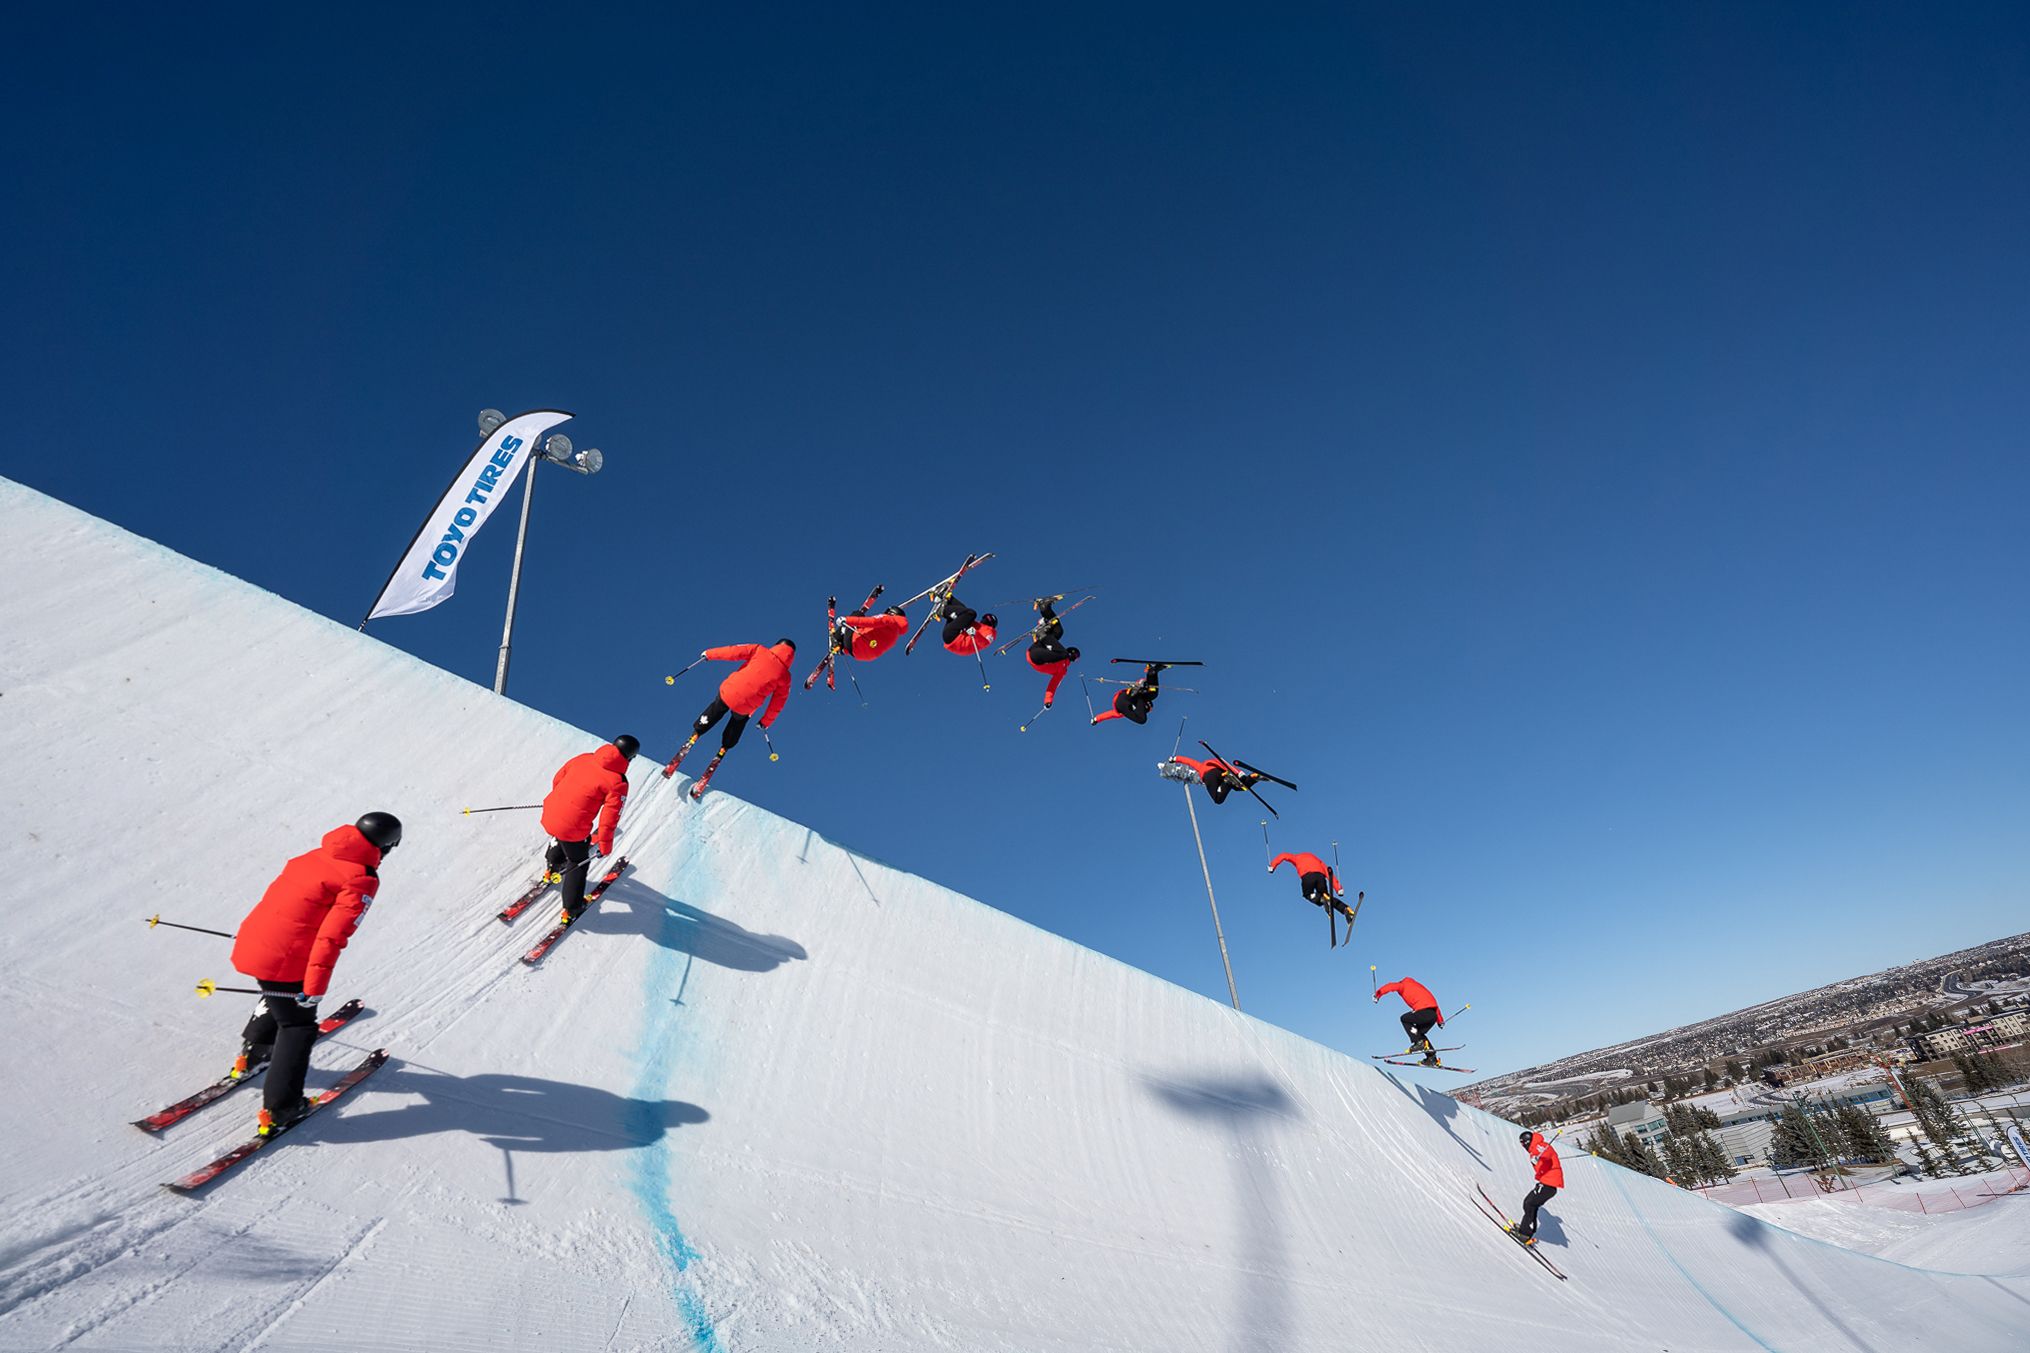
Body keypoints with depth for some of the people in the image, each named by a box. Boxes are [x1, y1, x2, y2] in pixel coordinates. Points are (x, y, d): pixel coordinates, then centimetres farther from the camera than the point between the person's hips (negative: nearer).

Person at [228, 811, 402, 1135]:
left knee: (282, 1000, 35)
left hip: (251, 943, 8)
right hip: (284, 962, -8)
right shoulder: (362, 880, -16)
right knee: (298, 1025, 11)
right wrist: (315, 988, -15)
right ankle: (277, 1110, 16)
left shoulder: (315, 855, 9)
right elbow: (332, 936, -21)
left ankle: (253, 1053, 54)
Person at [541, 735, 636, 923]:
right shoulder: (618, 782, -16)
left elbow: (557, 778, 14)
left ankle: (554, 866, 65)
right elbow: (610, 817, -15)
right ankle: (572, 909, 32)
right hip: (573, 829, -5)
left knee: (562, 839, 39)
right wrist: (605, 845, 1)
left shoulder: (583, 758, 1)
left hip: (550, 815, 5)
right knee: (578, 862, 20)